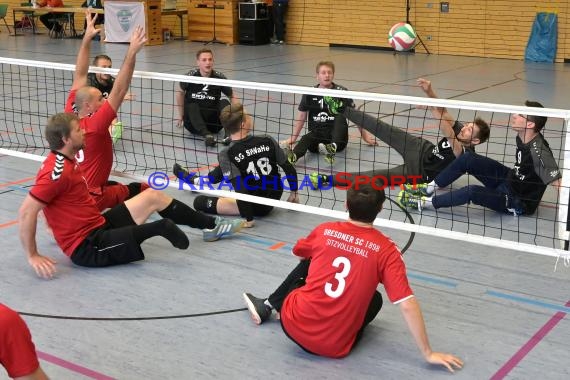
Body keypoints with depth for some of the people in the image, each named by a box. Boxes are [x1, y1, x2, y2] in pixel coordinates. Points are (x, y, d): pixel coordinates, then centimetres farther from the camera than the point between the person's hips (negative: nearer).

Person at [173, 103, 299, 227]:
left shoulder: (226, 154, -21)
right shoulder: (267, 141, -12)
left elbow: (240, 188, -27)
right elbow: (290, 169, -5)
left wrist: (248, 219, -20)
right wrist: (294, 193, 10)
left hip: (257, 207, -5)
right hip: (275, 198, 5)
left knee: (199, 202, 2)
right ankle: (196, 181, 48)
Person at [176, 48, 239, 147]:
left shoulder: (219, 77, -6)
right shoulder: (190, 76, -7)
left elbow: (232, 96, 6)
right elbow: (180, 93, 11)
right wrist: (182, 116, 17)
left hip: (213, 122, 1)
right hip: (193, 123, -1)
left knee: (224, 103, -20)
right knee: (192, 106, -28)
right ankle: (207, 135, -52)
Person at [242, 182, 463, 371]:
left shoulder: (324, 230, -1)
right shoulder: (386, 250, -10)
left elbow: (299, 253, 22)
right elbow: (407, 305, -15)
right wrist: (428, 354, -7)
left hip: (293, 324, 2)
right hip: (335, 347, -1)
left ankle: (266, 306, 42)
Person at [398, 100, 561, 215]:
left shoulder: (538, 151, -32)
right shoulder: (522, 136, -8)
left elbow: (558, 182, -34)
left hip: (517, 203, -9)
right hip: (509, 179, 9)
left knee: (472, 192, -31)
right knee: (468, 160, -3)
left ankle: (424, 202, -13)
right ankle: (428, 189, 8)